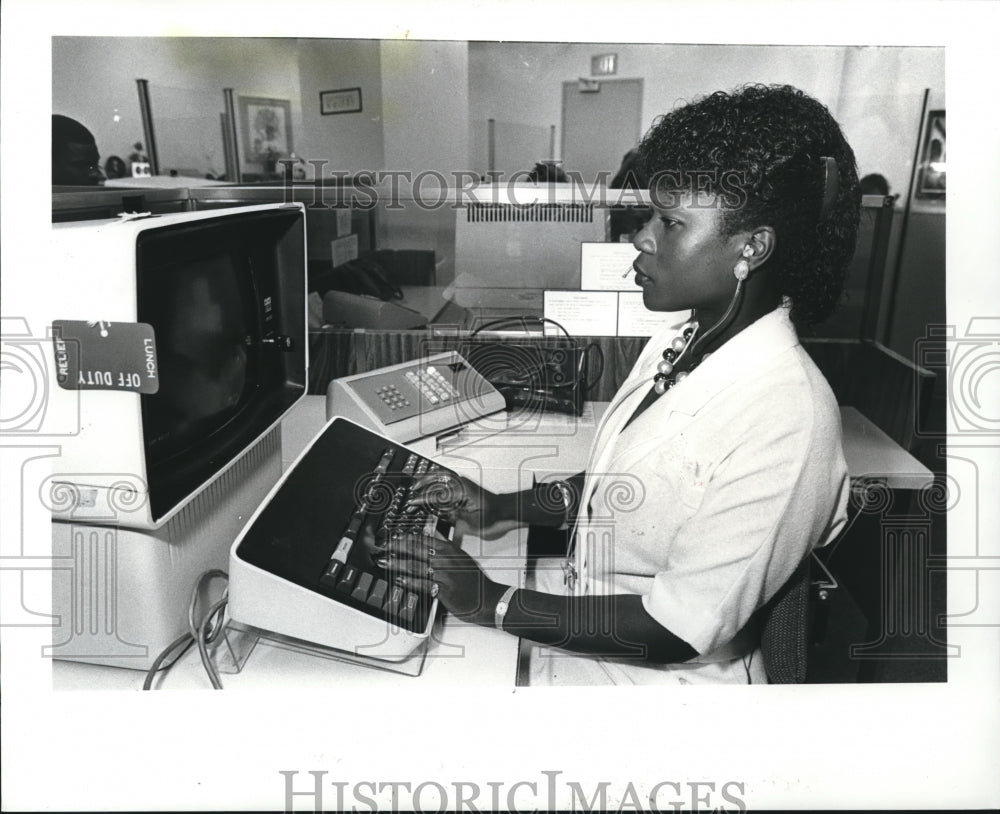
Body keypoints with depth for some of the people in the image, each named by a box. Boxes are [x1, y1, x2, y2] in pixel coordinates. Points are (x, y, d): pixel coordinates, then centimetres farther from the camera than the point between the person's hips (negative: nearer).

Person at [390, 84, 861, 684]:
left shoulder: (787, 421, -27)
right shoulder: (675, 347, 0)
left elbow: (678, 631, -25)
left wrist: (492, 601, -21)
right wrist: (505, 510, 2)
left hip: (655, 677, -7)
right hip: (572, 616, 7)